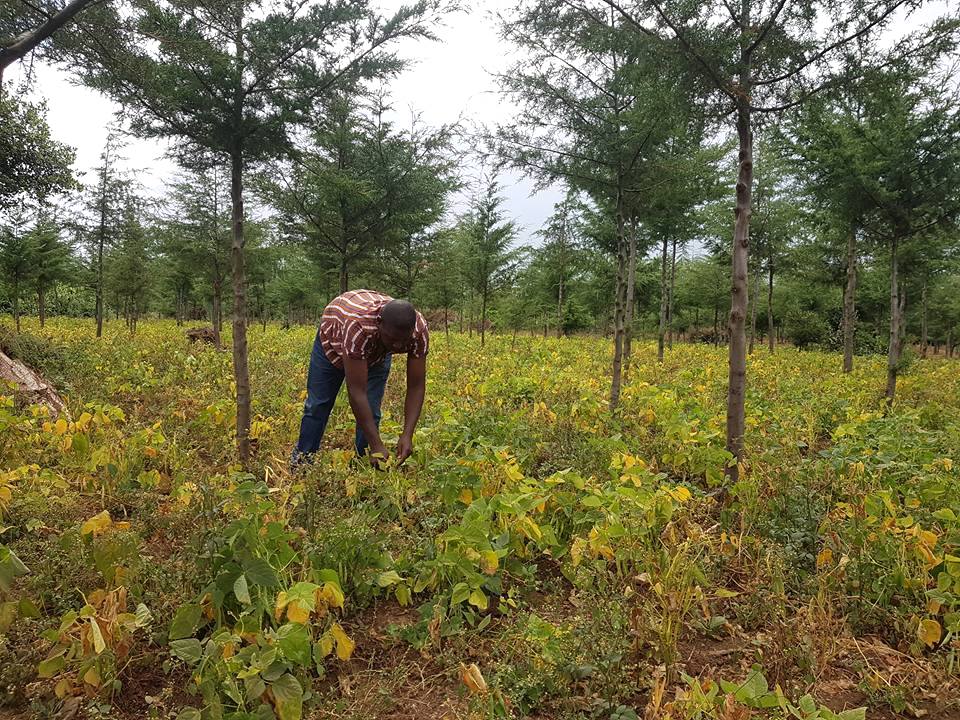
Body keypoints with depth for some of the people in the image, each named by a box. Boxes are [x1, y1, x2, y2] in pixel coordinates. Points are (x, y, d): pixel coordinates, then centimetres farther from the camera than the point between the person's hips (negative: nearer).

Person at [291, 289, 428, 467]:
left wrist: (407, 435, -41)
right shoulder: (358, 326, -48)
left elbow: (416, 387, -30)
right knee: (318, 404, 8)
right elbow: (356, 392, -46)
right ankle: (302, 458, 29)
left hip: (377, 351, 2)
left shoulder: (420, 330, -37)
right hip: (334, 340, -2)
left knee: (370, 411, -8)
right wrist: (377, 445, -46)